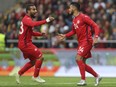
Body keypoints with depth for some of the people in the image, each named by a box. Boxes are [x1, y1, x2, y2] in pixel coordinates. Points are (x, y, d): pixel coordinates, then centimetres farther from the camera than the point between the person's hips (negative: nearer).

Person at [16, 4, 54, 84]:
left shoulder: (28, 19, 17)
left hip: (26, 43, 10)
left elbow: (30, 32, 28)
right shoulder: (27, 19, -15)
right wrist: (47, 20, -40)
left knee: (33, 61, 17)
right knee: (40, 57, -9)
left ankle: (19, 74, 21)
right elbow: (34, 24, -37)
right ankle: (36, 76, 0)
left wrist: (40, 34, 13)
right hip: (25, 44, -10)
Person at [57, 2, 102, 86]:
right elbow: (73, 31, 28)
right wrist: (65, 36, 16)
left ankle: (83, 80, -15)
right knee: (82, 63, 7)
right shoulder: (74, 20, 14)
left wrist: (96, 37, -28)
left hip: (87, 41, -9)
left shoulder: (83, 17, -12)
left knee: (78, 58, -18)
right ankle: (97, 76, 18)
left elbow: (95, 26, -15)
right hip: (81, 42, 9)